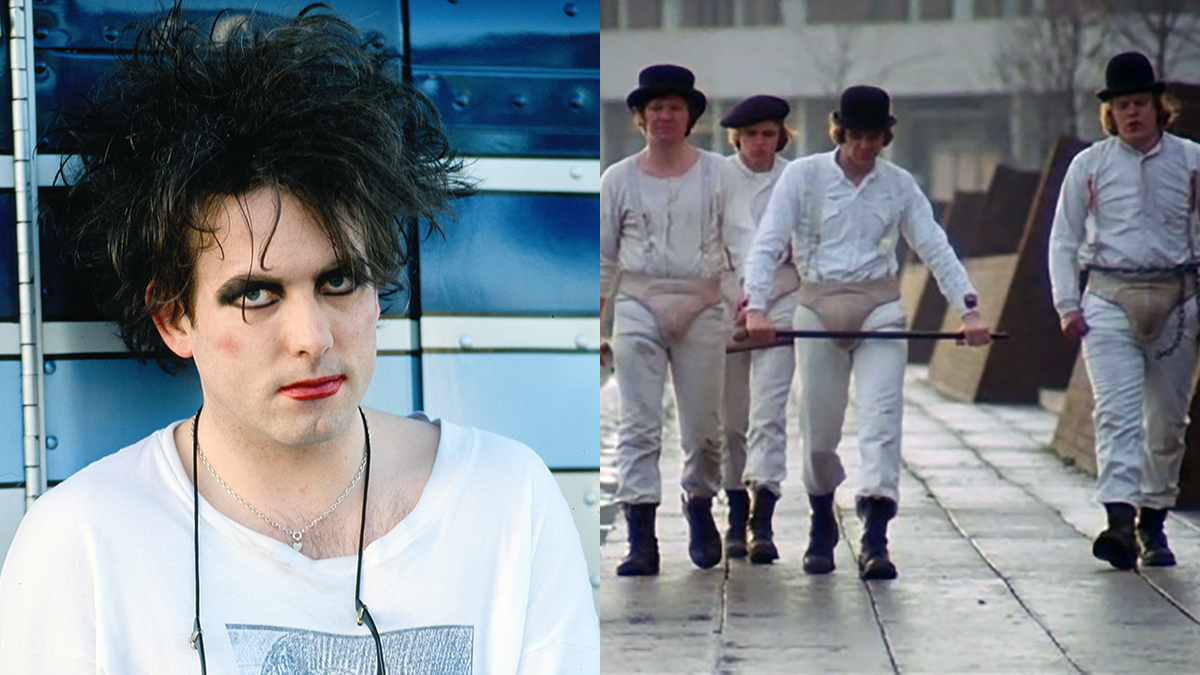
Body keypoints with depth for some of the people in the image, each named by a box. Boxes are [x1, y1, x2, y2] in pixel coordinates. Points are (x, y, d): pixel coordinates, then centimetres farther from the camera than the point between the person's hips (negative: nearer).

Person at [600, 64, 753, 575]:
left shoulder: (717, 173, 5)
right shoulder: (619, 179, 6)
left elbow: (741, 239, -2)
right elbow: (603, 256, 10)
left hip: (702, 307, 0)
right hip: (639, 307, 0)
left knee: (704, 426, 7)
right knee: (638, 425, -7)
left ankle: (700, 506, 33)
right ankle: (641, 541, -9)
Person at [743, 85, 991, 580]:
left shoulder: (899, 184, 5)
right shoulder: (804, 175, -1)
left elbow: (935, 248, 3)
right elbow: (767, 244, -7)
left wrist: (968, 310, -9)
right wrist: (756, 306, -22)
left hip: (880, 307, 1)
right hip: (818, 307, 0)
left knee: (882, 419, -13)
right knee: (818, 430, 6)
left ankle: (875, 540, -17)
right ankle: (822, 529, 30)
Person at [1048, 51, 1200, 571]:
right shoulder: (1088, 166, 6)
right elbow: (1063, 240, 10)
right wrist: (1067, 306, 1)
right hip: (1109, 299, -1)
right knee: (1117, 412, -15)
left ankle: (1153, 523, 20)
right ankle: (1119, 521, -26)